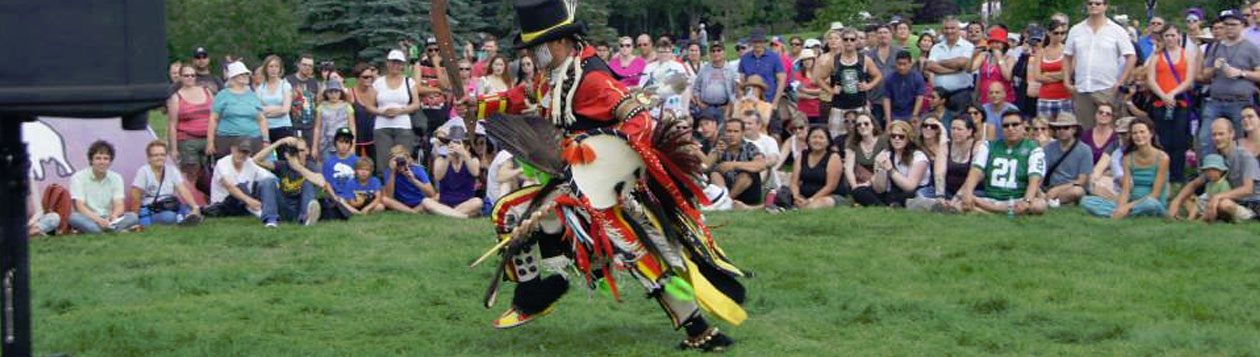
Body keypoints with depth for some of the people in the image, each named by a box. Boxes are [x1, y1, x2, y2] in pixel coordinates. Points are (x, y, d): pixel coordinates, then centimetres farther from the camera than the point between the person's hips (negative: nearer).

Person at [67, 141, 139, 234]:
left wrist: (114, 215, -28)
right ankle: (118, 230, -49)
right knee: (73, 217, -36)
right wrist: (98, 219, -31)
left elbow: (119, 205, -2)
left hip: (107, 219, 3)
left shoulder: (116, 178, 7)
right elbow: (80, 206, -13)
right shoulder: (78, 178, -3)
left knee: (132, 217, -23)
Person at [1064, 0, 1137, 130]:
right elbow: (1067, 57, 16)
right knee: (1085, 130, 4)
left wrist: (1121, 82, -7)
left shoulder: (1117, 31, 3)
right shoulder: (1076, 30, 12)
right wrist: (1067, 81, 5)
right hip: (1081, 90, 3)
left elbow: (1131, 57, 0)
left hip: (1106, 90, -3)